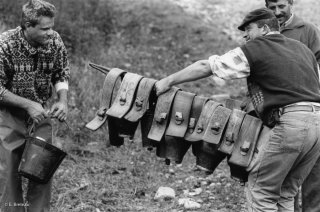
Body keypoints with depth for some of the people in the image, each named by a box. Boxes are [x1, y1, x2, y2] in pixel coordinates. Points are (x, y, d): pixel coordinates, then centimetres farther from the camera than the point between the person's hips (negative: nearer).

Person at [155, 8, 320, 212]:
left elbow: (205, 67, 4)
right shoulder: (302, 48, 21)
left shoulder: (254, 50, 2)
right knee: (285, 194, 15)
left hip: (292, 122, -7)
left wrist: (168, 81, 11)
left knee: (260, 189, 3)